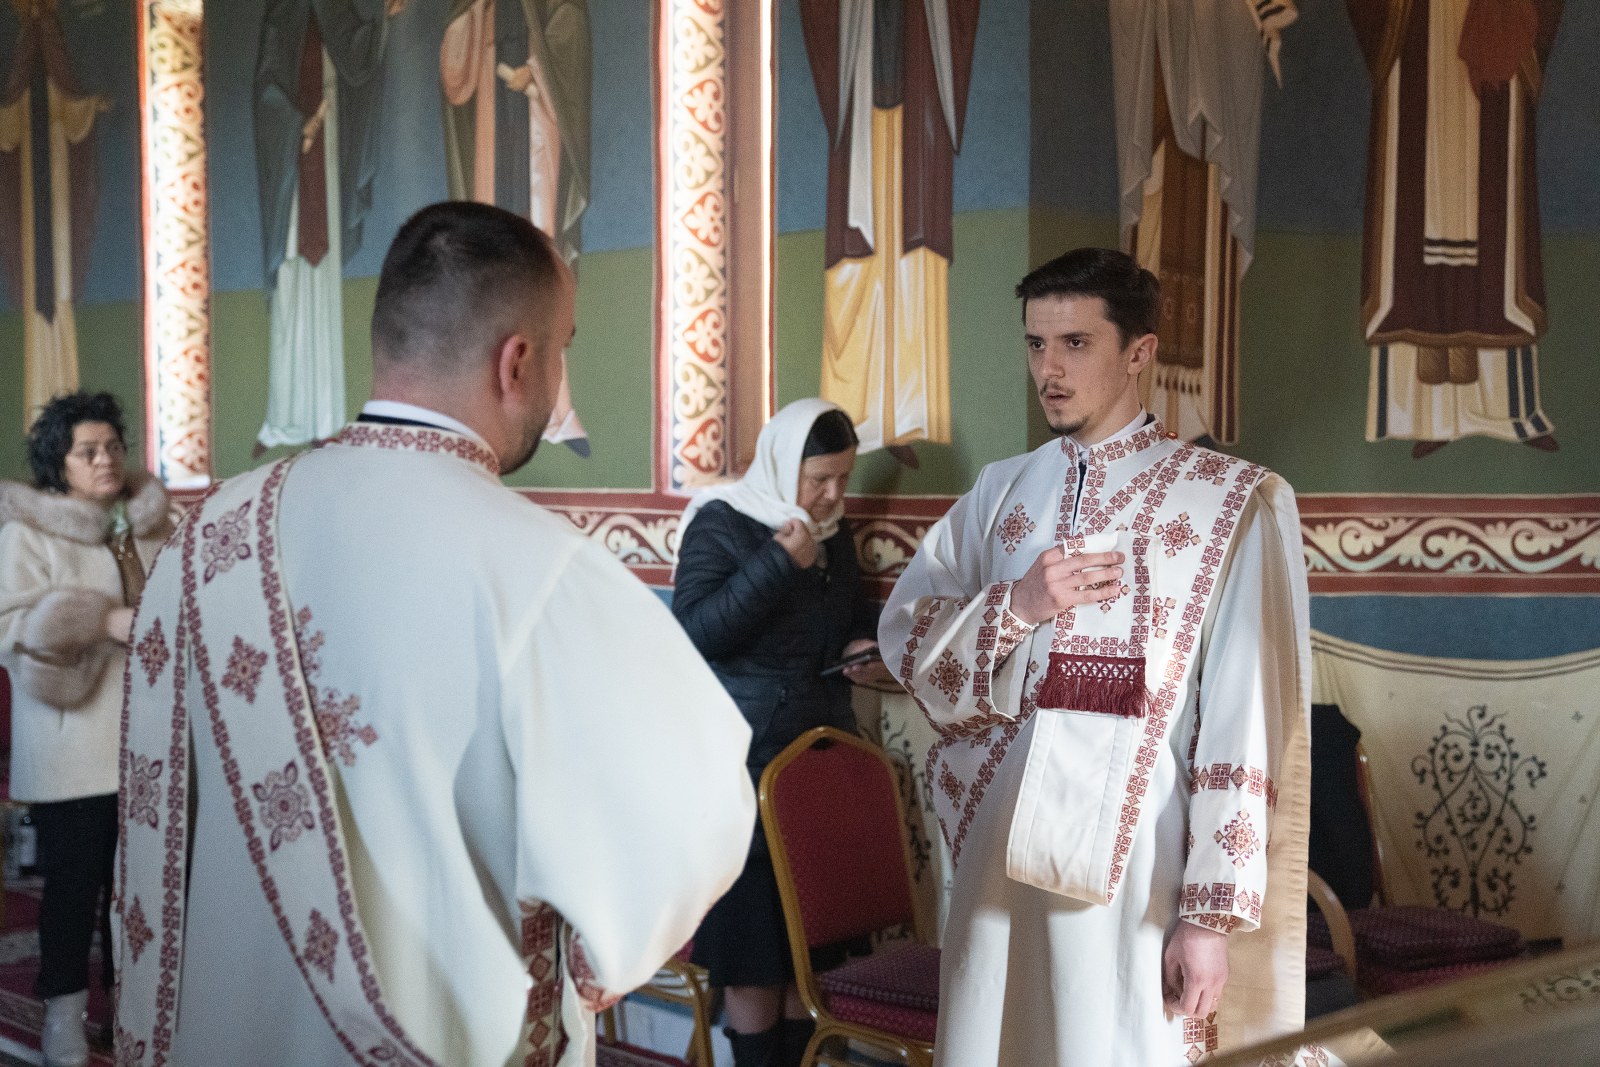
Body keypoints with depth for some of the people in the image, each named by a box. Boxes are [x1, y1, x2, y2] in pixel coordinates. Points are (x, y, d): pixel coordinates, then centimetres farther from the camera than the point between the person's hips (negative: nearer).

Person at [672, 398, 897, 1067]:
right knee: (752, 934, 0)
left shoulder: (833, 530, 11)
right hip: (744, 755, -6)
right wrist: (779, 561, -22)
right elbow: (693, 632, -18)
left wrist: (864, 644, 3)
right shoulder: (720, 523, -8)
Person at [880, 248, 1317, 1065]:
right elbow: (903, 636, 9)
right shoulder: (998, 493, 11)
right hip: (998, 846, 4)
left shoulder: (1231, 502, -3)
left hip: (1135, 860, -4)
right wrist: (1016, 608, -9)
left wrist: (1215, 909, -11)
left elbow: (1246, 720, -8)